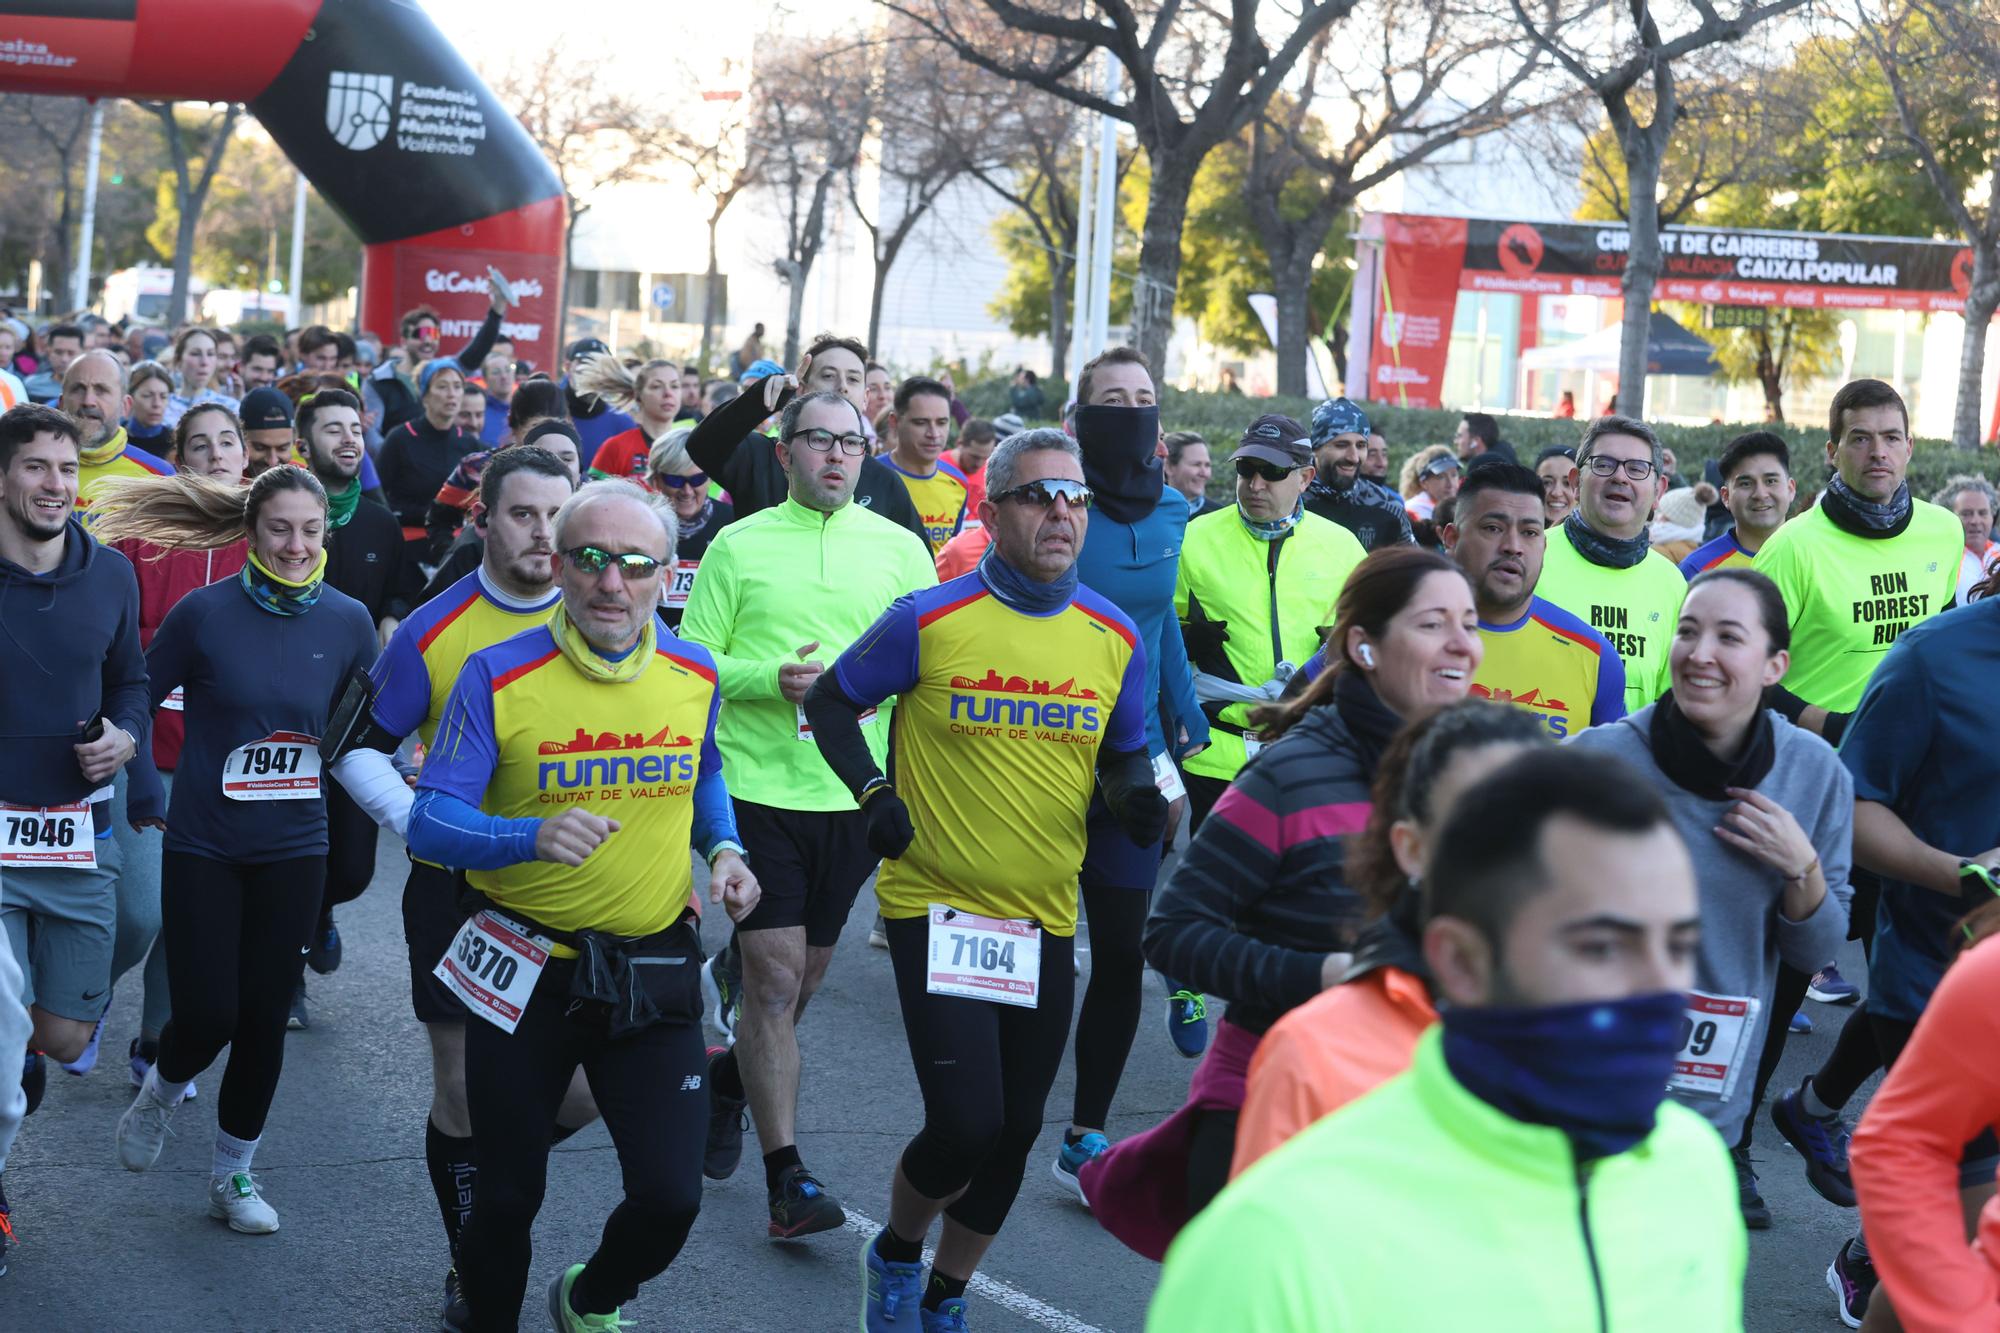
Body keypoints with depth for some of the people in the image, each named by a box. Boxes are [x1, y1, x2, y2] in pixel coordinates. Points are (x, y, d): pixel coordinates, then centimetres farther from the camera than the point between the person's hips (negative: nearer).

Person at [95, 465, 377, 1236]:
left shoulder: (347, 622, -3)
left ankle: (233, 1174, 26)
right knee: (207, 1013, -5)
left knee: (264, 1018, 7)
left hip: (293, 851, 2)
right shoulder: (205, 613, -11)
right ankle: (161, 1094, 30)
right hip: (204, 847, -2)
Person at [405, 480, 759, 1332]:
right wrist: (534, 837, -33)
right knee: (508, 1196, 9)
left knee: (670, 1196, -4)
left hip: (653, 971, 2)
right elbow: (430, 822, -16)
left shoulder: (694, 675, 1)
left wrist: (724, 849, 4)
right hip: (527, 970, -2)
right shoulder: (498, 677, -12)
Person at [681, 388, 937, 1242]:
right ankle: (787, 1177, -4)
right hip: (758, 786, -3)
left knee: (803, 973, 15)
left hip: (853, 791, 3)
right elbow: (692, 662, 0)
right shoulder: (740, 545, 1)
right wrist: (772, 678, -16)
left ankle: (730, 1076, 44)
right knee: (775, 974, -8)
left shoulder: (899, 548, 7)